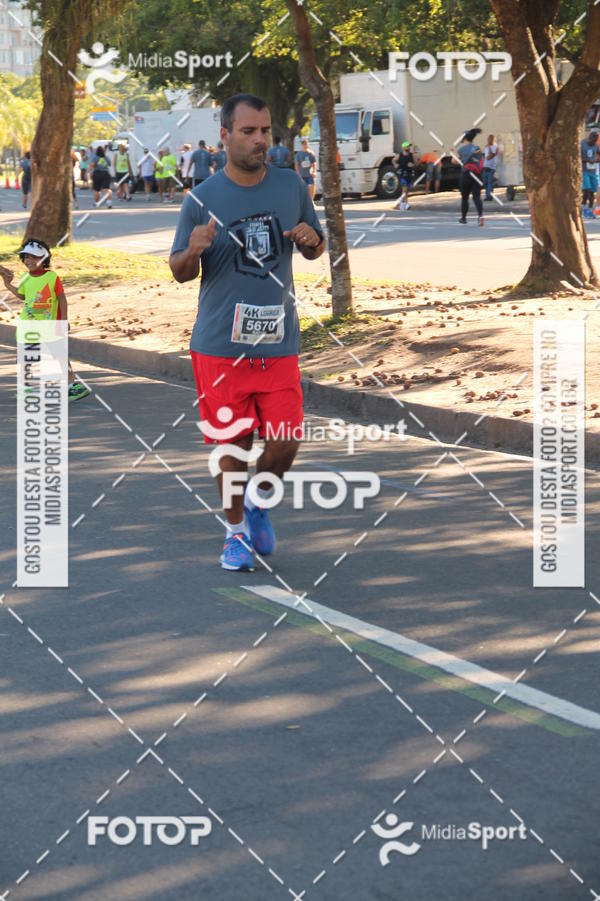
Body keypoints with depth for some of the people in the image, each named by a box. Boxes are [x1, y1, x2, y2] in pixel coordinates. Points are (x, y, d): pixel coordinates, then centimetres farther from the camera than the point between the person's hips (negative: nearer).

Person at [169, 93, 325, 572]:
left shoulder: (291, 186, 3)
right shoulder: (202, 199, -5)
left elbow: (315, 251, 16)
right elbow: (180, 272, 3)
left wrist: (312, 239, -8)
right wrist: (192, 252, -19)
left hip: (279, 341, 2)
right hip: (220, 347, -2)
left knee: (285, 442, -4)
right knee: (233, 444, 4)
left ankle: (259, 502, 27)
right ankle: (236, 530, 25)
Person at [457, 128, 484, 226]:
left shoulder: (461, 149, 0)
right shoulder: (478, 148, 11)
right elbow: (482, 162, 12)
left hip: (466, 174, -3)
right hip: (477, 175, 3)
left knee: (464, 197, 11)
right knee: (477, 197, -2)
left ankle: (463, 218, 23)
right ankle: (480, 215, -24)